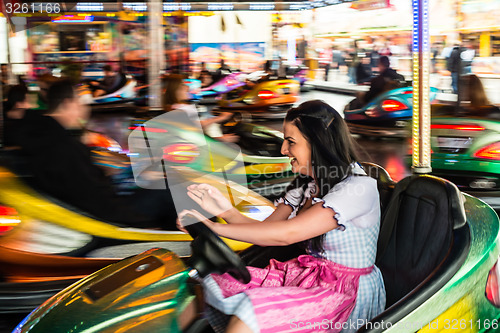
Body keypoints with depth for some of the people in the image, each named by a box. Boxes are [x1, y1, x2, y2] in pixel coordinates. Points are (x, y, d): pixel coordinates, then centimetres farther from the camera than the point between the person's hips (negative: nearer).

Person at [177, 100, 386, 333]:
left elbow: (285, 234, -24)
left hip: (348, 292, -8)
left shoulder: (358, 186, -18)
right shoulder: (305, 184, 10)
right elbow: (265, 231, 4)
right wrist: (226, 211, -15)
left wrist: (213, 227, -21)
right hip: (306, 274, 8)